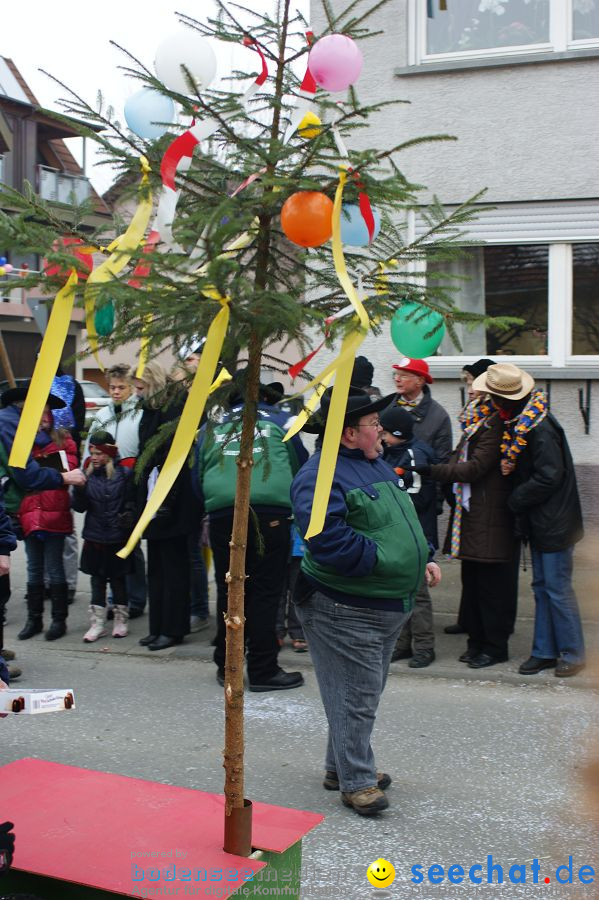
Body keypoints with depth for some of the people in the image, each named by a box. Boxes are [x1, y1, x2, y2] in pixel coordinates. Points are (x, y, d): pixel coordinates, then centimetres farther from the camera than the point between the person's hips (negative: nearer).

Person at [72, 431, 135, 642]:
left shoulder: (124, 473, -5)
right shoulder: (87, 475, 2)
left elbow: (131, 502, 1)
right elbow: (79, 507, 1)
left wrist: (128, 515, -18)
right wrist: (78, 489, -16)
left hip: (118, 537, -2)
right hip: (94, 537, 2)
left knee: (118, 578, 9)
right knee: (97, 580, 7)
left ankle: (121, 621, 22)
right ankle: (97, 623, 15)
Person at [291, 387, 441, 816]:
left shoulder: (379, 466, 14)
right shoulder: (321, 476, -18)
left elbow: (406, 520, 23)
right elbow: (330, 541, -29)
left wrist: (424, 559, 9)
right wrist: (382, 560, -22)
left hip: (388, 606, 10)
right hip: (346, 610, -10)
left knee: (367, 694, 20)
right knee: (355, 698, -1)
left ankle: (341, 766, 34)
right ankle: (356, 781, 13)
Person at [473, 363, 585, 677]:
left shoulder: (539, 428, -22)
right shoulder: (519, 423, 5)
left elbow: (549, 477, -23)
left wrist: (515, 500, -13)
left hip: (554, 522, -9)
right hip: (539, 522, 9)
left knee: (557, 587, -2)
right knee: (541, 586, 13)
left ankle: (572, 653, 11)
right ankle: (545, 651, 22)